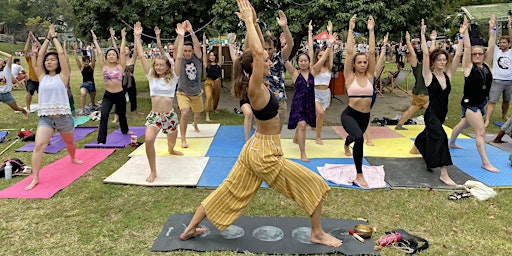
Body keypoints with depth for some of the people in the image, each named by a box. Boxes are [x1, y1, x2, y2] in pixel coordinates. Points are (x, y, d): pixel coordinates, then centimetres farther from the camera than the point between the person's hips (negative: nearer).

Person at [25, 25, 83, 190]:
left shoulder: (62, 76, -1)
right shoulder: (42, 76, 7)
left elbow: (62, 53, -5)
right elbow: (40, 55, 4)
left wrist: (54, 37, 6)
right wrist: (48, 38, 10)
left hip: (63, 117, -1)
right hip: (45, 118, 1)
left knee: (70, 142, 20)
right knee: (38, 146, -15)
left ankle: (73, 158, 52)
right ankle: (35, 178, -9)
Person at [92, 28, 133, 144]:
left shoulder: (120, 67, -1)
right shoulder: (104, 67, 2)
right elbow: (99, 53, 1)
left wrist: (123, 38, -3)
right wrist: (95, 40, 7)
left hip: (120, 94, 0)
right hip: (107, 95, 0)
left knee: (122, 114, 21)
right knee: (103, 116, -16)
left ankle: (125, 130, 51)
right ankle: (101, 141, -17)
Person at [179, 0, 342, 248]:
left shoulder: (256, 84, 1)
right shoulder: (256, 89, -22)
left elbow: (258, 50, 9)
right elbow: (256, 52, -31)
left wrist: (253, 22, 0)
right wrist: (248, 21, -21)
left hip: (254, 149, 9)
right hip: (265, 154, -9)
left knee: (228, 192, 17)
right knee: (314, 185, 6)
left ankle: (189, 229, 27)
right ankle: (317, 234, 20)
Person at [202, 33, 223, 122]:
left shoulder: (218, 64, 5)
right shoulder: (207, 64, 2)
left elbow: (220, 54, 2)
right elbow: (204, 53, -1)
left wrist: (220, 44, 0)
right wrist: (204, 42, -3)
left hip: (217, 82, 3)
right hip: (209, 82, -3)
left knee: (216, 97, 17)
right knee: (209, 96, -22)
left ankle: (214, 108, 50)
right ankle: (207, 115, -25)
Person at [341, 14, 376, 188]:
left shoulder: (369, 76, 0)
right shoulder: (350, 76, -8)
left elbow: (372, 52, -7)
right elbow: (349, 52, -15)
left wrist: (371, 30, -8)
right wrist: (350, 30, -14)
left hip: (365, 116, 5)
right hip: (349, 114, -5)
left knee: (354, 137, 31)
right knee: (359, 138, -32)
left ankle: (346, 144, 72)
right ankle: (359, 176, -21)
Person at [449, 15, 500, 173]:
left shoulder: (486, 65, 5)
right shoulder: (469, 67, -10)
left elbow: (491, 46, 2)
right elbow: (467, 47, -16)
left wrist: (492, 29, 1)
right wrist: (465, 29, -17)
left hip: (481, 104, 7)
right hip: (469, 104, -7)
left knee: (463, 125, 25)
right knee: (481, 131, -13)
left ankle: (451, 143, 48)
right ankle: (485, 163, -10)